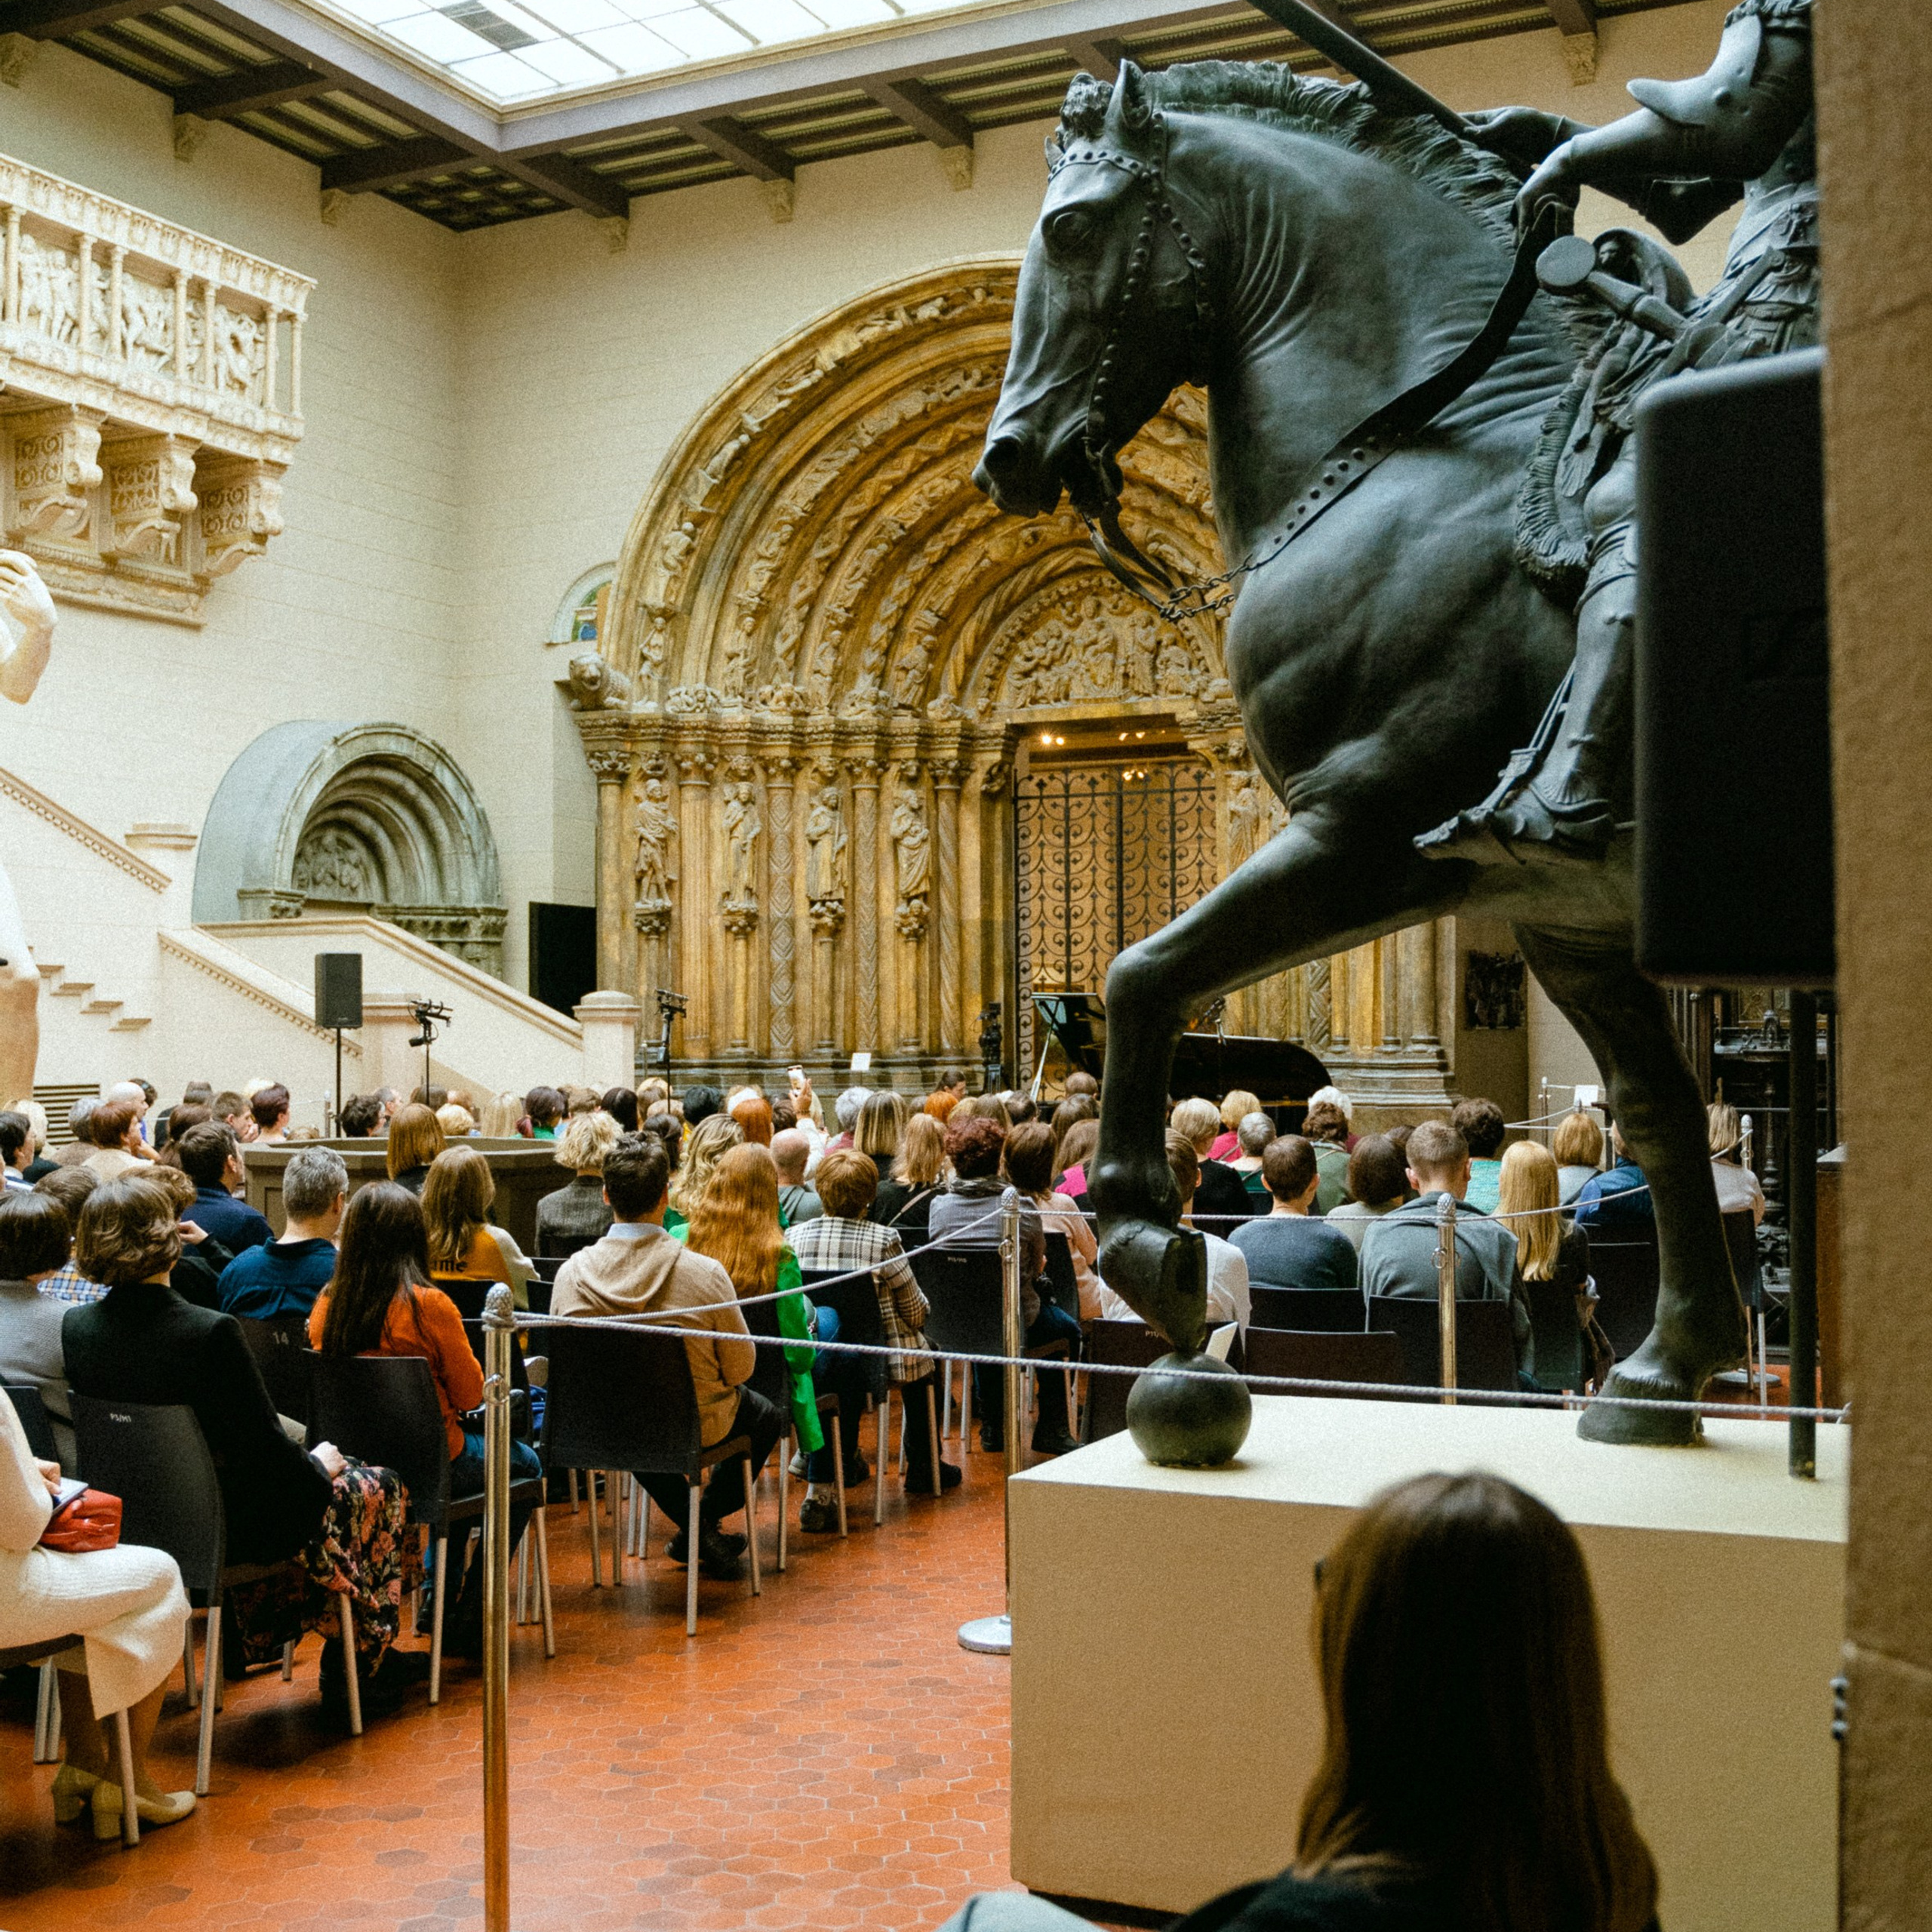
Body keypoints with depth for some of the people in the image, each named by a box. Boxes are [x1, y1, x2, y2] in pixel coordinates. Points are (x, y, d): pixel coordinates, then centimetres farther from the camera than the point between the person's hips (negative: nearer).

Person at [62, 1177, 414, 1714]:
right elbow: (264, 1444, -20)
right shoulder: (211, 1333, -28)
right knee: (378, 1490, 15)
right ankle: (358, 1667, 27)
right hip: (226, 1528, -7)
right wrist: (317, 1467, 0)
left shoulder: (75, 1328, -8)